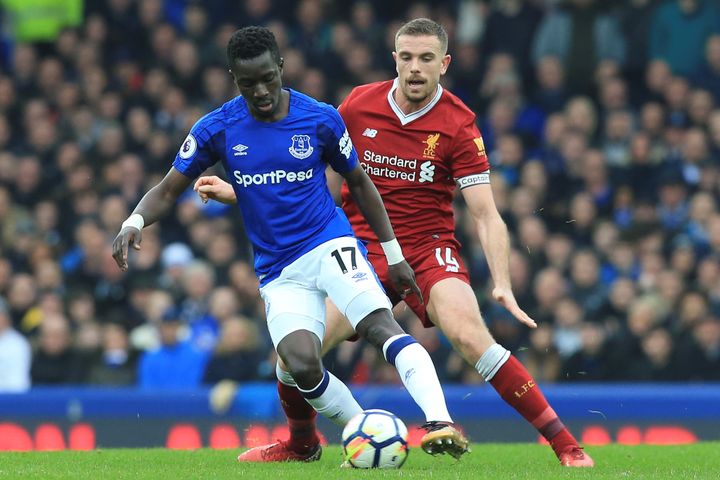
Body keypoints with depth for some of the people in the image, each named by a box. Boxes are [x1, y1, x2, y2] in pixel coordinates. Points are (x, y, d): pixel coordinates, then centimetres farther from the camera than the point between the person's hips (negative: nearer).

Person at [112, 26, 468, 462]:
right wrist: (134, 223, -16)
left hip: (330, 245, -1)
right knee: (302, 365, -24)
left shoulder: (320, 119, -3)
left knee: (381, 326, -29)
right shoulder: (217, 129, -2)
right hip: (278, 271, 1)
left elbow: (358, 182, 11)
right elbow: (169, 190, 6)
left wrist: (393, 253, 11)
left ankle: (441, 423, -40)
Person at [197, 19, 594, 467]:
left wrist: (503, 285, -24)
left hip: (429, 249, -3)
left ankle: (565, 444, -23)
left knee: (470, 336, -29)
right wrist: (236, 193, 7)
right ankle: (301, 444, 22)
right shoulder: (359, 106, -2)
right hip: (363, 249, 3)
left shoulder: (458, 124, -10)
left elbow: (486, 215, -12)